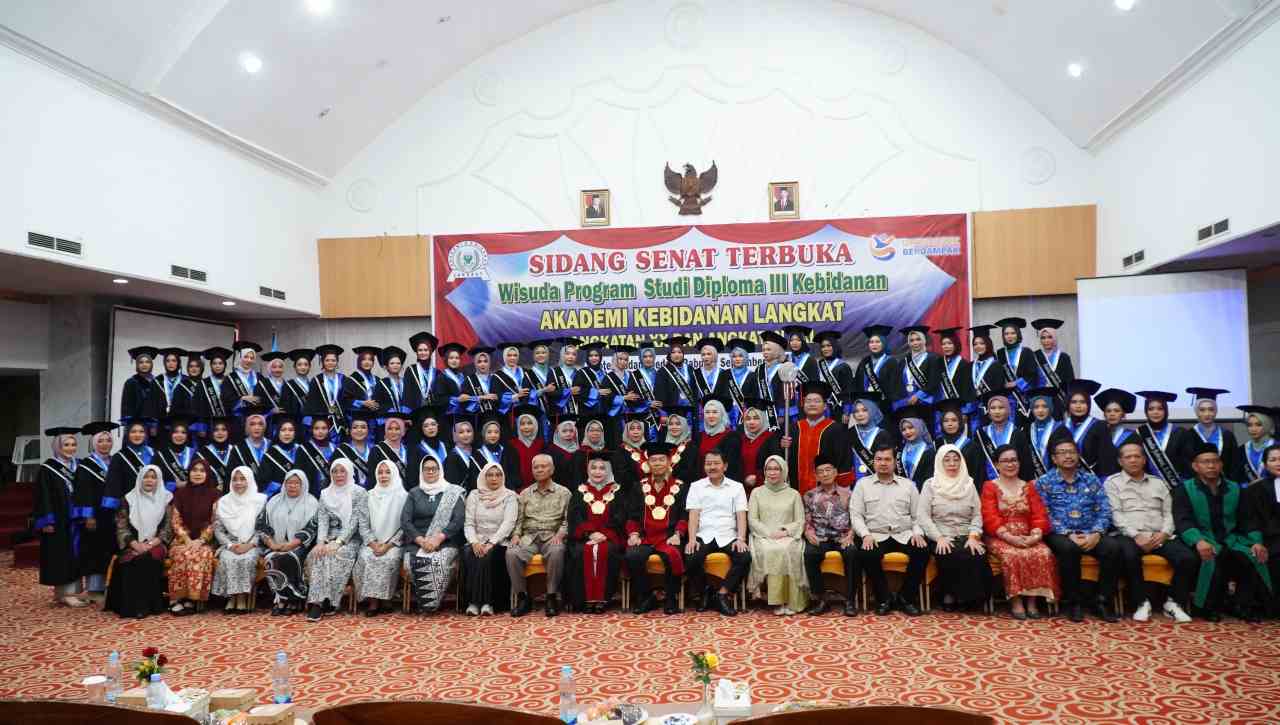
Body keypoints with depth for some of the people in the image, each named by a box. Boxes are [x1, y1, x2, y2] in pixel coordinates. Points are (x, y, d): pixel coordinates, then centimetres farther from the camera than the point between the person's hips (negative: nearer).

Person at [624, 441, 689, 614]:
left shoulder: (680, 487, 13)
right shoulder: (639, 487, 18)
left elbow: (685, 517, 6)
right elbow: (632, 516, 14)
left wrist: (677, 535, -11)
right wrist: (633, 534, -5)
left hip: (669, 537, -2)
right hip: (644, 537, 2)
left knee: (672, 556, -34)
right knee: (632, 557, -29)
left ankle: (671, 599, -9)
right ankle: (646, 598, -7)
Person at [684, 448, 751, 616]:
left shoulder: (736, 487, 11)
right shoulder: (696, 486, 10)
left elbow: (741, 515, 2)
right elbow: (693, 515, 0)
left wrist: (741, 539, -14)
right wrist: (692, 539, -14)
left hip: (728, 536, 1)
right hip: (704, 536, 0)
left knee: (744, 558, -28)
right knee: (690, 558, -29)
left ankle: (722, 594, -11)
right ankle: (705, 592, -1)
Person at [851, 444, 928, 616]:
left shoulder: (908, 484, 14)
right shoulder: (862, 484, 9)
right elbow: (855, 514, 3)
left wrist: (918, 532, -8)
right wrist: (866, 534, -13)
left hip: (904, 535, 2)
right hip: (876, 536, -1)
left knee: (922, 552, -28)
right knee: (865, 555, -32)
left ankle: (904, 597, -8)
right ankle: (884, 598, -10)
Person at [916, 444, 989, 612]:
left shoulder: (969, 485, 15)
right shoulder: (931, 484, 6)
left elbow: (977, 515, 9)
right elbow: (922, 516, -2)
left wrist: (973, 536, -9)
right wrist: (939, 538, -14)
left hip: (965, 537, 3)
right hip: (940, 538, -2)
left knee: (978, 556, -28)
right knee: (951, 557, -33)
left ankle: (966, 598, -7)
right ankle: (949, 595, -8)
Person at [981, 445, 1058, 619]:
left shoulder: (1028, 487, 17)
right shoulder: (990, 487, 7)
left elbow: (1040, 515, 4)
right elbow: (990, 518, -6)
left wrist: (1035, 536, -16)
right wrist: (1010, 537, -20)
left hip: (1027, 538, 3)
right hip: (1000, 538, -3)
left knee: (1043, 554, -28)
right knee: (1014, 555, -34)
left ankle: (1032, 601, -18)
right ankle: (1016, 601, -24)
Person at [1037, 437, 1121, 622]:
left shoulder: (1092, 480, 13)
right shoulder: (1044, 482, 4)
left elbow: (1104, 511, 5)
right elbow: (1045, 516, -6)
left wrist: (1096, 533, -14)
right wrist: (1068, 534, -18)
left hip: (1090, 534, 3)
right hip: (1060, 534, -3)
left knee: (1113, 547, -26)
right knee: (1068, 548, -36)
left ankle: (1102, 602, -13)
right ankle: (1073, 602, -18)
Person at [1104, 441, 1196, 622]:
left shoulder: (1158, 483, 22)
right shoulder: (1113, 482, 8)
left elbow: (1168, 513, 14)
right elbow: (1116, 514, -3)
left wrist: (1164, 533, -6)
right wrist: (1136, 535, -16)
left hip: (1159, 536, 4)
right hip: (1128, 535, -4)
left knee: (1187, 558, -23)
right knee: (1130, 556, -36)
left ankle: (1174, 602, -4)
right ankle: (1141, 602, -17)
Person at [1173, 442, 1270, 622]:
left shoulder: (1234, 489, 18)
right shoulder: (1184, 489, 2)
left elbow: (1246, 519, 15)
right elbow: (1183, 521, -10)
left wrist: (1256, 541, -5)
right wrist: (1198, 541, -30)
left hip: (1231, 540, 4)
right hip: (1204, 540, -4)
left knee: (1252, 558, -25)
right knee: (1214, 560, -34)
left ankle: (1244, 607, -10)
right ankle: (1211, 607, -16)